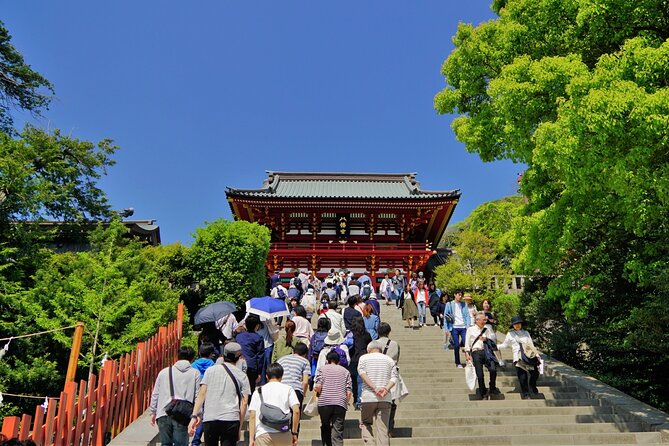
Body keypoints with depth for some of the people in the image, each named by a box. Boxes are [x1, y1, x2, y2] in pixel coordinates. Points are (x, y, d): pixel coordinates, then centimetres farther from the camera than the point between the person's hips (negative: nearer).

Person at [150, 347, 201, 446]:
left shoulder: (164, 372, 11)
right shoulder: (195, 373, 3)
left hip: (163, 414, 3)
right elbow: (197, 396, 1)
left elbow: (155, 394, 14)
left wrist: (153, 412, 23)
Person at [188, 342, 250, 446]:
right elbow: (244, 402, 4)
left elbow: (202, 394, 1)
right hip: (231, 420, -1)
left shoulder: (210, 370, 10)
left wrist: (194, 416, 1)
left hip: (209, 419, 1)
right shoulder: (242, 376, 9)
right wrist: (239, 427, 8)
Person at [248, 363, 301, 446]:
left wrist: (251, 439, 5)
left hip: (263, 434, 0)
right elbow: (296, 411, -2)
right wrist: (294, 433, 5)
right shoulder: (288, 389, 10)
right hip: (283, 433, 0)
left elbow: (252, 416, 4)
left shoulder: (258, 391, 12)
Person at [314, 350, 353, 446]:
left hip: (324, 403, -1)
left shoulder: (322, 369, 9)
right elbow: (349, 392, 6)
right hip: (340, 404, 1)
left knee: (325, 428, 19)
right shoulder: (345, 371, 14)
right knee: (338, 430, -1)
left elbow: (317, 387, -5)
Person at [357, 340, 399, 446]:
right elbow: (394, 377, 2)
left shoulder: (364, 358, 9)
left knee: (366, 423, 15)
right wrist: (386, 389, -11)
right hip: (385, 399, 1)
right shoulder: (389, 360, 15)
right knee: (383, 428, 4)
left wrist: (374, 388, -14)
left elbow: (362, 372, -8)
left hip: (368, 397, -1)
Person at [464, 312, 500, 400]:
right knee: (480, 375, -12)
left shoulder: (486, 330, 22)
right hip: (476, 352, -2)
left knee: (493, 369, -21)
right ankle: (483, 394, 5)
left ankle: (492, 388, 2)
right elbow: (467, 344, 10)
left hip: (486, 351, 3)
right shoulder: (470, 330, 12)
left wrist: (486, 339, -1)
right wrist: (467, 354, -2)